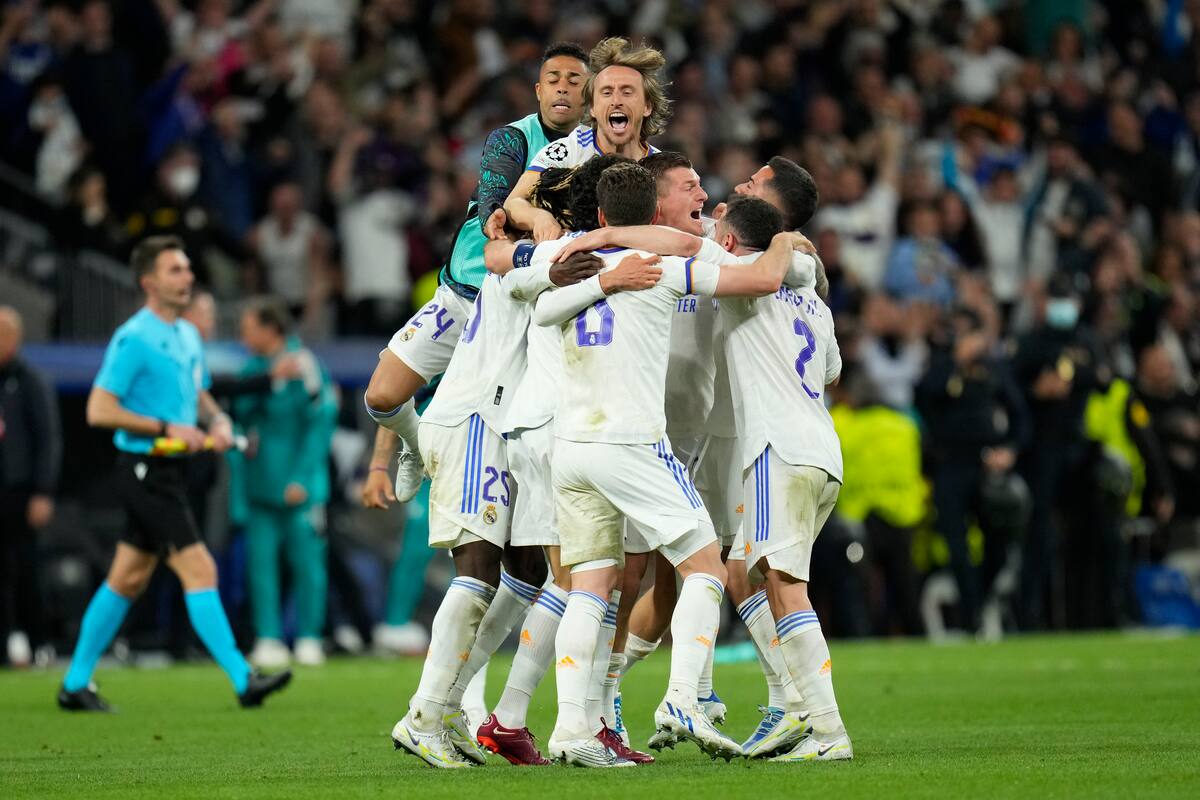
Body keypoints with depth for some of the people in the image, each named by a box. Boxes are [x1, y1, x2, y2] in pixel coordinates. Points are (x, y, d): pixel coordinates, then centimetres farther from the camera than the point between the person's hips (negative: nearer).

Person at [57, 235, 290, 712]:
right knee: (199, 571, -13)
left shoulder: (188, 335, 13)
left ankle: (76, 684, 19)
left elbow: (199, 396, 26)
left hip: (168, 473, 9)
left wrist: (217, 421, 3)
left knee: (128, 581, 12)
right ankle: (243, 681, -15)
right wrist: (167, 429, -20)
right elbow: (99, 410, -17)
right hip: (143, 471, -9)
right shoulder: (133, 339, -14)